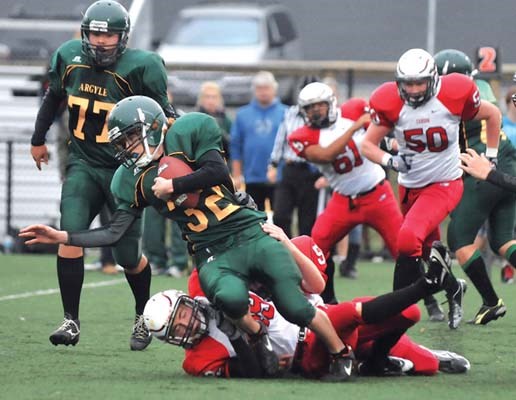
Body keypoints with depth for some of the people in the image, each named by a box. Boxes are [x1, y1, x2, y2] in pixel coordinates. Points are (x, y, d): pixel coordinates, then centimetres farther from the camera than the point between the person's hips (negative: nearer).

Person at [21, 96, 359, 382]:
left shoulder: (189, 132, -4)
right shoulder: (132, 180, 9)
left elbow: (217, 171, -16)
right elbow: (115, 233, 10)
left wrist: (172, 187, -8)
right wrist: (62, 237, 3)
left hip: (250, 234, -2)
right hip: (213, 255, 2)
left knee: (294, 306, -14)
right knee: (230, 297, -33)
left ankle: (341, 354, 13)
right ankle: (258, 337, 0)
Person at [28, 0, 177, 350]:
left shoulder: (139, 68, -16)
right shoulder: (69, 58, -2)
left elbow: (164, 117, -6)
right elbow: (53, 98, 17)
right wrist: (38, 139, 27)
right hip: (84, 164, 3)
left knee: (128, 256, 1)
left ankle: (144, 317, 29)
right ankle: (71, 321, -8)